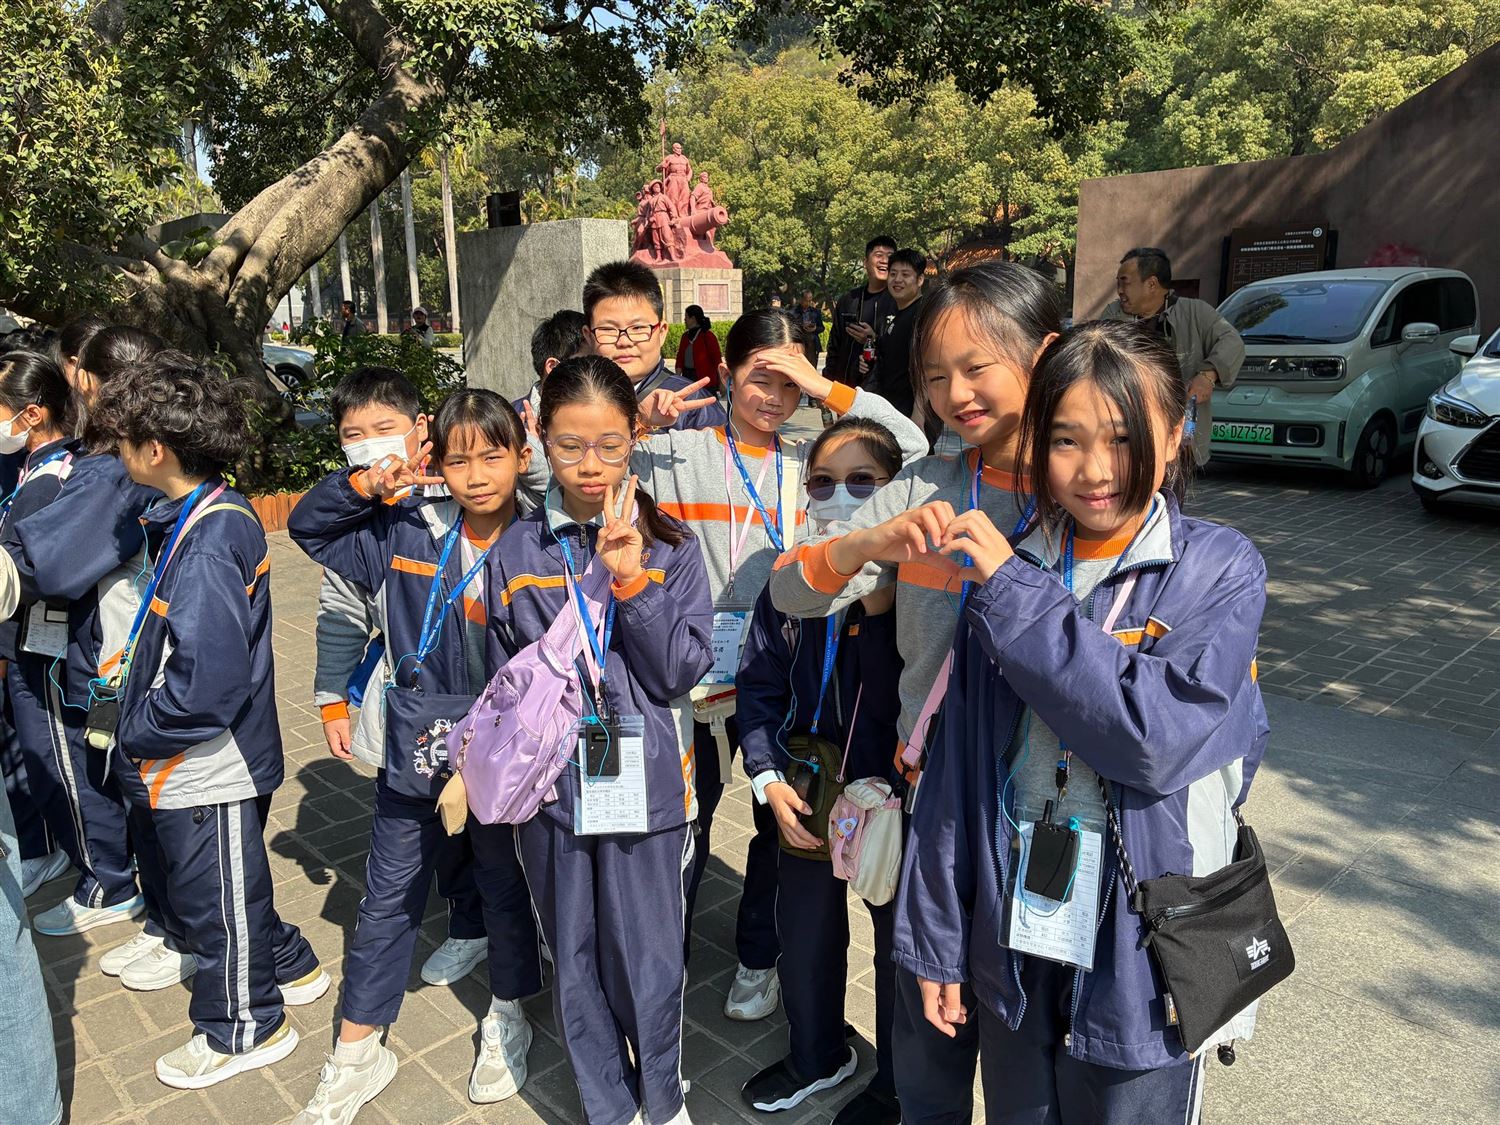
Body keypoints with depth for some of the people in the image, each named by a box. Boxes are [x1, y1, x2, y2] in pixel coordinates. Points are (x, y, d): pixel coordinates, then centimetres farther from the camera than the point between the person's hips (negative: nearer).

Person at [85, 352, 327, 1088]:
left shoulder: (209, 541, -27)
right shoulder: (196, 518, 3)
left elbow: (206, 683, -31)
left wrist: (134, 730, -17)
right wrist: (127, 688, 5)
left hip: (206, 772, -9)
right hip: (184, 767, 9)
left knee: (216, 898, 11)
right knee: (183, 884, 26)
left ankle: (243, 1029, 34)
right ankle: (288, 967, 43)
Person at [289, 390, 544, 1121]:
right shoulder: (407, 534, -5)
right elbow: (308, 528, 7)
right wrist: (363, 484, -11)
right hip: (414, 751, 2)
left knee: (506, 889, 19)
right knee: (388, 899, 15)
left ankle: (507, 1021, 44)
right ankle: (357, 1053, 35)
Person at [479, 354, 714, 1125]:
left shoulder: (670, 546, -4)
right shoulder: (516, 553, 0)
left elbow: (681, 671, -10)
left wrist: (631, 581, -20)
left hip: (644, 786, -1)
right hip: (549, 790, 2)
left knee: (648, 962, 10)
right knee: (576, 966, 15)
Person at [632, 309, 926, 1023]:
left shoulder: (815, 461, 1)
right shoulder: (679, 454, -3)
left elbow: (911, 447, -9)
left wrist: (825, 388, -15)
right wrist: (637, 421, -20)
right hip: (702, 672, -1)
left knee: (780, 823, 17)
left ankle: (758, 956, 40)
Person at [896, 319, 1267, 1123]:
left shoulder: (1221, 570, -11)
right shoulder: (1008, 569, -3)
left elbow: (1158, 735, -26)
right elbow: (959, 766, 0)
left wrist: (1013, 592, -25)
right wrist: (935, 937, 3)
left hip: (1142, 961, -3)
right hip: (1012, 944, 3)